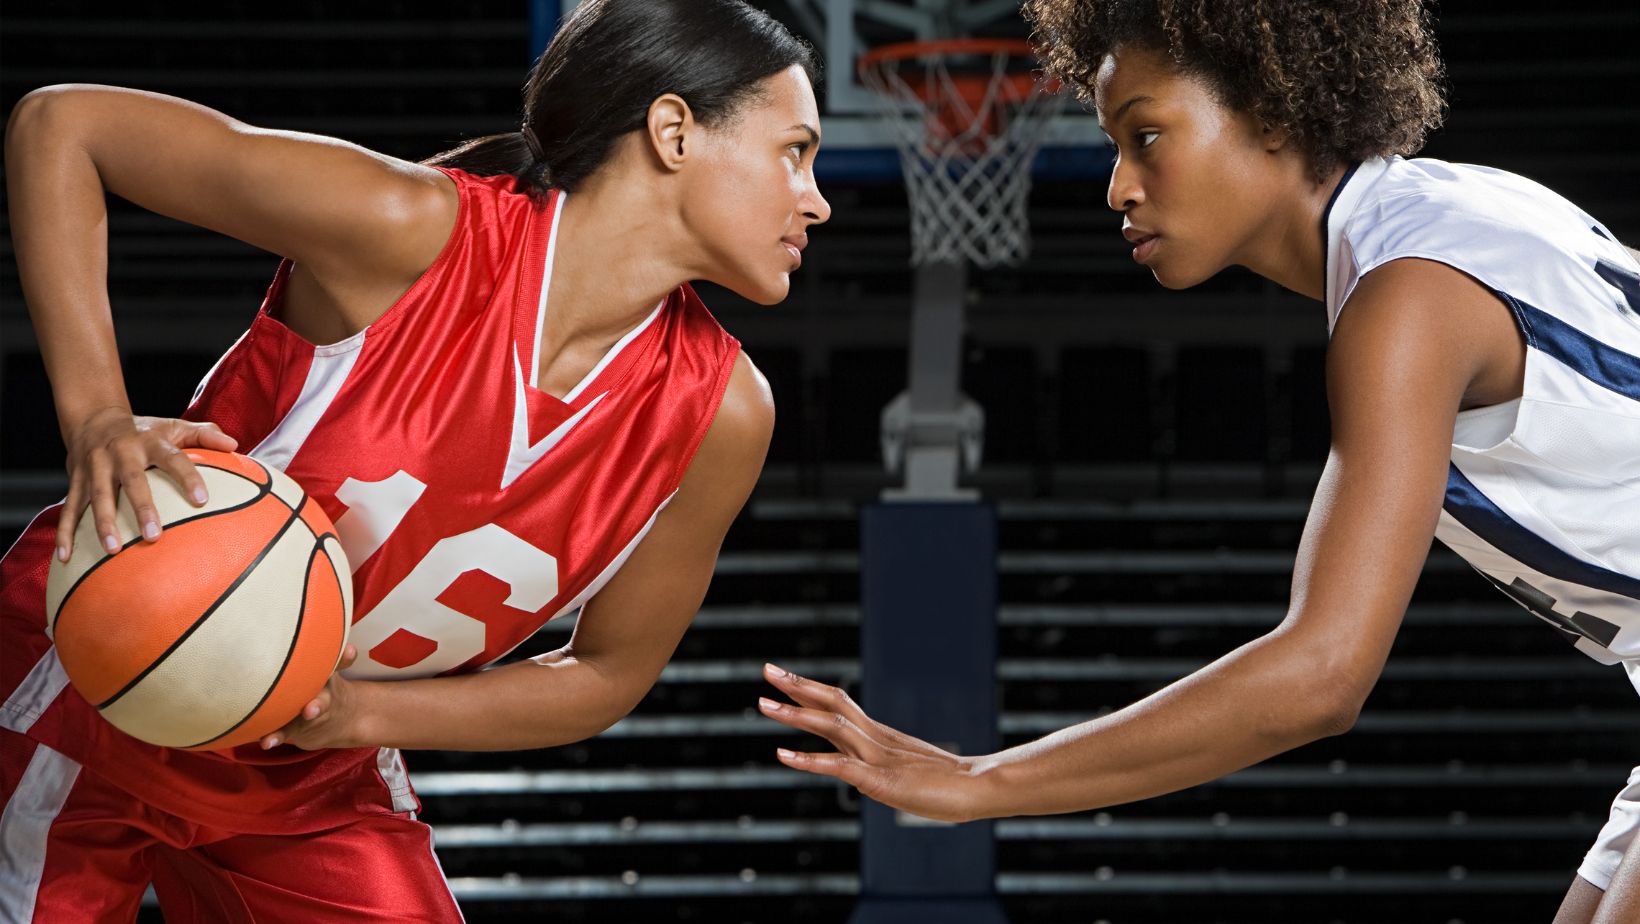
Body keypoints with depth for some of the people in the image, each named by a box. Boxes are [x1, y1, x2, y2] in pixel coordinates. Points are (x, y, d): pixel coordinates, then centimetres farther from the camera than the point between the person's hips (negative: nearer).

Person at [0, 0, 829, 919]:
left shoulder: (719, 414, -12)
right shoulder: (418, 230, -25)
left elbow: (610, 673, 0)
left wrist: (357, 714, -16)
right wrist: (96, 418, -34)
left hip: (319, 778, 5)